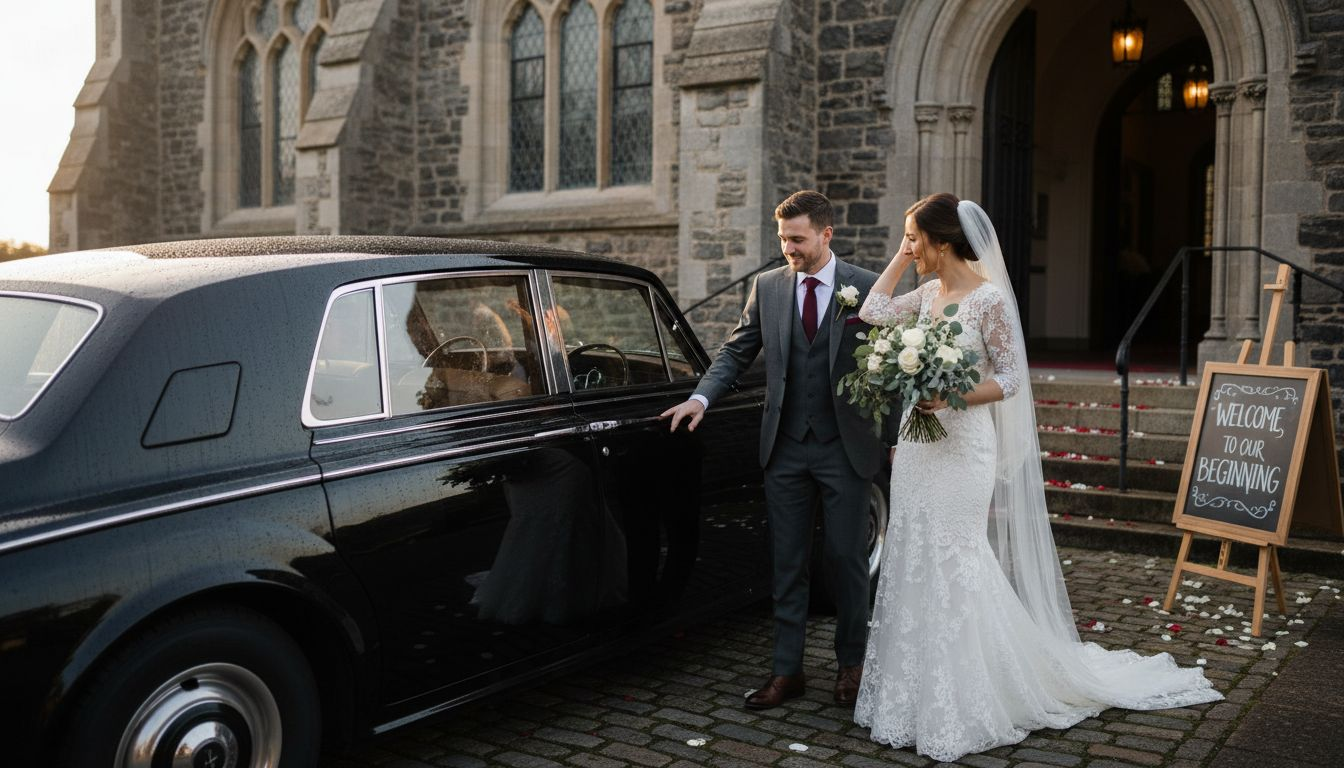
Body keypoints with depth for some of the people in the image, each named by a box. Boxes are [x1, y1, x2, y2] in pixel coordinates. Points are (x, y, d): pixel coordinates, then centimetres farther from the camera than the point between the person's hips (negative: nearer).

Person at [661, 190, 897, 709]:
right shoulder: (767, 287, 6)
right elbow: (736, 351, 9)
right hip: (785, 448, 3)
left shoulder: (866, 288, -3)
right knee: (788, 563, 8)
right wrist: (701, 398, -7)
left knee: (846, 559, 7)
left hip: (845, 449, -2)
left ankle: (851, 664, 26)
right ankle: (786, 671, 18)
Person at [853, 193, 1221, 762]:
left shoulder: (988, 299, -13)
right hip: (920, 445, 8)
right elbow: (873, 311, 10)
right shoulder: (928, 294, 8)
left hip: (963, 448, -8)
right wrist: (900, 258, 6)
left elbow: (1009, 379, -12)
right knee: (914, 563, 11)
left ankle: (964, 712, 12)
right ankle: (924, 697, 25)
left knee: (954, 567, -3)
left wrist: (950, 398, -24)